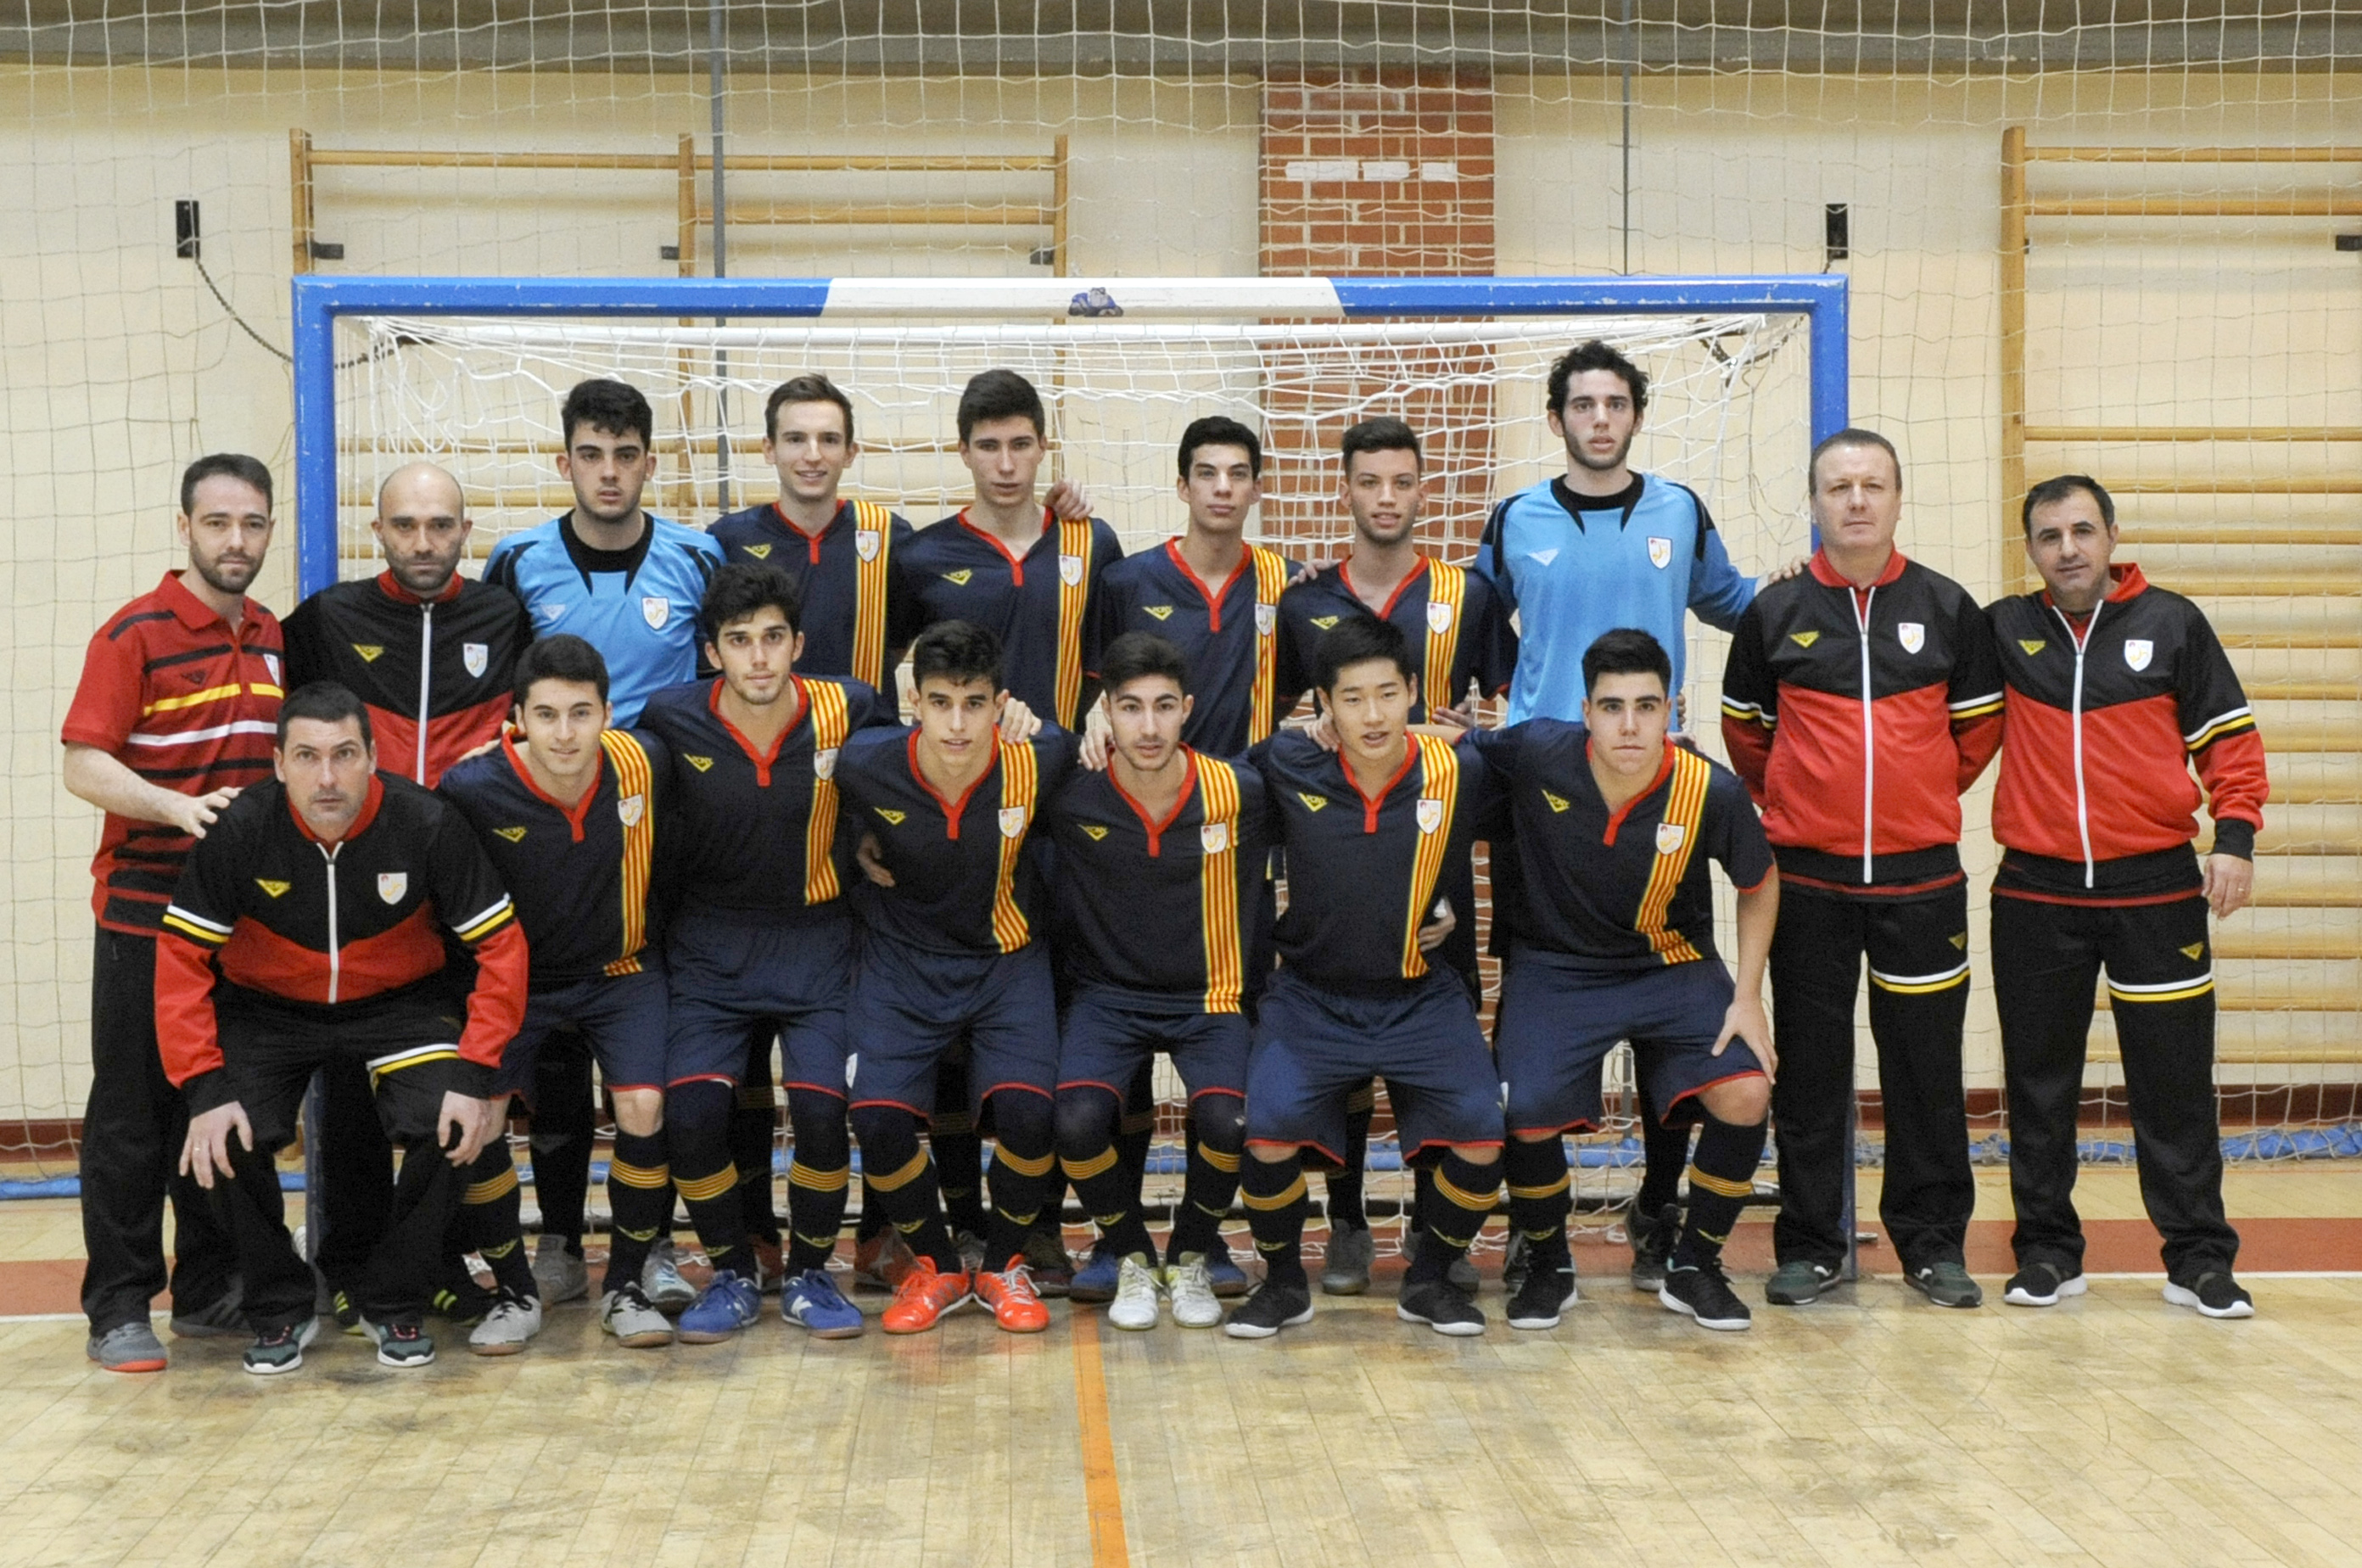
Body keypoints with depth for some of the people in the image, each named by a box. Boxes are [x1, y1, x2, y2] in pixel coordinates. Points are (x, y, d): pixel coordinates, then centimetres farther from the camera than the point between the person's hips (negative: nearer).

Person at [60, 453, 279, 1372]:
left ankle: (210, 1292, 22)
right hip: (144, 915, -5)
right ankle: (118, 1307, 9)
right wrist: (177, 807, -28)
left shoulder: (273, 640, 11)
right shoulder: (134, 634, -8)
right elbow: (83, 767, -14)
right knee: (131, 1117, 1)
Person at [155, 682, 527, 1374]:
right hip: (266, 1008, 1)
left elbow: (501, 945, -16)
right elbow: (181, 958, -15)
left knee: (452, 1128, -24)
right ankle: (280, 1309, 5)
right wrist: (203, 1090, -24)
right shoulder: (240, 829, -21)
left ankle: (395, 1306, 3)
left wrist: (478, 1076, -23)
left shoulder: (428, 824, -22)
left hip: (402, 1003, 0)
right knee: (223, 1140, -23)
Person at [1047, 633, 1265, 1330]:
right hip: (1107, 992, 0)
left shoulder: (1238, 793, -10)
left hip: (1208, 996, 0)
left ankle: (1191, 1258, 7)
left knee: (1229, 1123, -27)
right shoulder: (1071, 798, -10)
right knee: (1078, 1122, -28)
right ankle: (1131, 1258, 4)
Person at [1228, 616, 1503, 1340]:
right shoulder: (1287, 767, -12)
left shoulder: (1459, 772, -10)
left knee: (1485, 1135, -16)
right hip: (1312, 997, -1)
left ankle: (1429, 1279, 12)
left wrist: (1449, 908, 6)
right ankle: (1283, 1282, 7)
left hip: (1421, 998, 1)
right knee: (1268, 1132, -21)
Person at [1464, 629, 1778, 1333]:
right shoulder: (1536, 754, -21)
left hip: (1674, 968, 1)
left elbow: (1759, 885, 0)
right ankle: (1548, 1266, 10)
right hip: (1554, 967, -1)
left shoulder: (1711, 792, -19)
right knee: (1526, 1116, -21)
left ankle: (1694, 1268, 6)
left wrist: (1748, 996, -5)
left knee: (1744, 1095, -19)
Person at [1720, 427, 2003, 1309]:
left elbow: (1979, 726, 12)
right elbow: (1744, 728, 13)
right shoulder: (1774, 613, 1)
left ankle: (1933, 1243, 16)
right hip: (1807, 875, 0)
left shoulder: (1947, 608, 3)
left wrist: (1923, 799, 10)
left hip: (1921, 873, 0)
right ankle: (1809, 1246, 15)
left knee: (1926, 1062, 4)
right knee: (1810, 1065, 5)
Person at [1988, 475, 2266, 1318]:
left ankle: (2198, 1258, 12)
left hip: (2157, 889, -1)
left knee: (2175, 1082, 2)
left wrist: (2235, 834, -7)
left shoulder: (2172, 623, 2)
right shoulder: (2003, 631, 4)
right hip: (2035, 892, 1)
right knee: (2039, 1085, 7)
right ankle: (2047, 1252, 17)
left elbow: (2229, 737, 3)